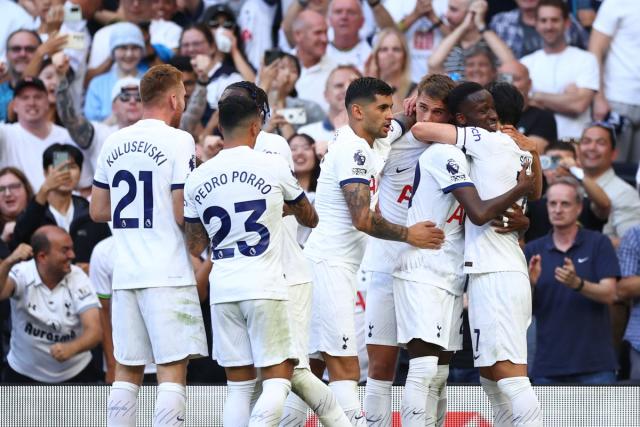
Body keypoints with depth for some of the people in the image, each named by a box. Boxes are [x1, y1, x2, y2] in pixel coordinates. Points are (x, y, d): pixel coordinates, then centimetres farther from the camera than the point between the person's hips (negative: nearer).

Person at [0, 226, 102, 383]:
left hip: (76, 375, 1)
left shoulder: (78, 278, -11)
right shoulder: (22, 274, -14)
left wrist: (71, 348, -40)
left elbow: (94, 330, -20)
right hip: (24, 375, -1)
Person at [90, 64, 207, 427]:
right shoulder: (178, 141, -8)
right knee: (173, 370, -5)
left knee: (127, 372, 10)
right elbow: (183, 214, -13)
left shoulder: (114, 143, 11)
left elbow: (98, 210, 16)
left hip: (125, 274, 6)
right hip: (168, 274, -6)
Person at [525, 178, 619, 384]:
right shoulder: (533, 250, 9)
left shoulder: (598, 244, 1)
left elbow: (609, 294, -8)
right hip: (548, 365, 3)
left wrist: (577, 284, -26)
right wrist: (531, 284, -17)